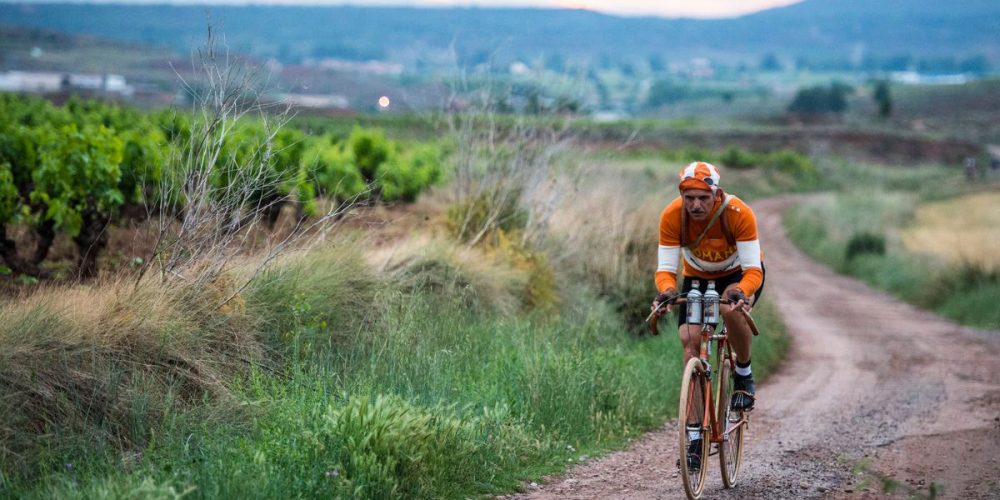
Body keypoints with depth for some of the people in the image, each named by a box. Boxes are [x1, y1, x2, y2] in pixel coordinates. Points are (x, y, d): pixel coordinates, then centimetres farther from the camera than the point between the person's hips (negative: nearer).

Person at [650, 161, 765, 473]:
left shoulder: (738, 213, -32)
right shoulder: (672, 217, -27)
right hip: (698, 277, 2)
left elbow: (753, 269, -33)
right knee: (690, 342, -17)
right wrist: (667, 291, -47)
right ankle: (694, 435, -13)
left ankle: (744, 375, -7)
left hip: (739, 274, -2)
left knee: (731, 310, -37)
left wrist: (740, 292, -54)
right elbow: (665, 269, -25)